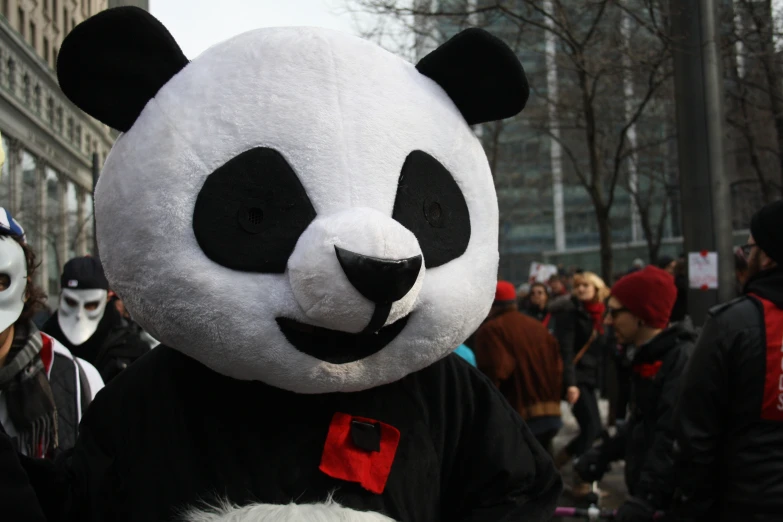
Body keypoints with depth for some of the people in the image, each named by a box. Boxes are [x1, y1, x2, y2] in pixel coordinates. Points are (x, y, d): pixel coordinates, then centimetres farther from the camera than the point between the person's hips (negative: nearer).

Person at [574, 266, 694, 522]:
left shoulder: (682, 358, -19)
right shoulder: (649, 356, 13)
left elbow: (673, 437, -27)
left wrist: (646, 497, -30)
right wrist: (603, 453, 15)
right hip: (646, 494, 9)